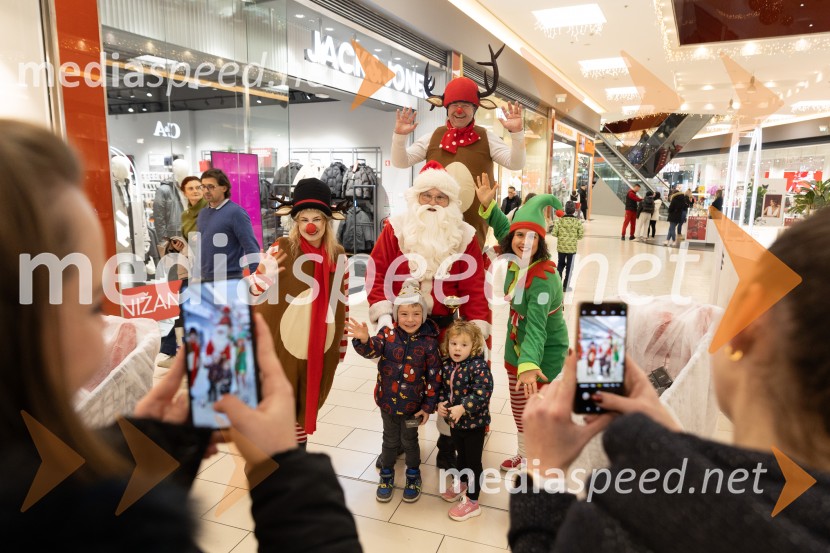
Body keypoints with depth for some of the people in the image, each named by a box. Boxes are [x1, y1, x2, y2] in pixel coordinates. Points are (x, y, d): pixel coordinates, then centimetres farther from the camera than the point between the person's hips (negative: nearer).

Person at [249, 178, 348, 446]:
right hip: (284, 342, -3)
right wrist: (263, 274, -31)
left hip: (320, 344, 4)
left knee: (307, 401, 18)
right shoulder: (282, 248, -10)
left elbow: (343, 300, 9)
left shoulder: (338, 254, 1)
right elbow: (256, 289, -8)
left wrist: (342, 342, 12)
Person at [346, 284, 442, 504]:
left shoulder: (429, 342, -14)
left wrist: (428, 406, -7)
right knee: (390, 440, 19)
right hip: (387, 400, 1)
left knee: (409, 440, 18)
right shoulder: (388, 334, -10)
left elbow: (434, 376, -9)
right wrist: (364, 340, -49)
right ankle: (386, 475, 41)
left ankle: (413, 476, 42)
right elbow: (373, 350, -26)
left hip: (413, 403, -1)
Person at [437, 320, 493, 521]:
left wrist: (462, 408, -32)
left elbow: (483, 392, -30)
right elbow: (442, 387, 8)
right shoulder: (447, 365, -4)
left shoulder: (478, 367, -24)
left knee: (473, 461, 7)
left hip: (474, 422, -6)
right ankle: (461, 484, 50)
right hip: (454, 421, 6)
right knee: (461, 455, 27)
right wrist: (440, 403, -9)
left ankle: (472, 502, 21)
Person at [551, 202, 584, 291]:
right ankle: (565, 286, 13)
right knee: (569, 267, 9)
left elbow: (554, 233, -9)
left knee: (560, 264, 20)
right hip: (572, 248, -1)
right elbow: (580, 235, -7)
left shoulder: (560, 220, -8)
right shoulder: (578, 221, -8)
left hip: (561, 247, 1)